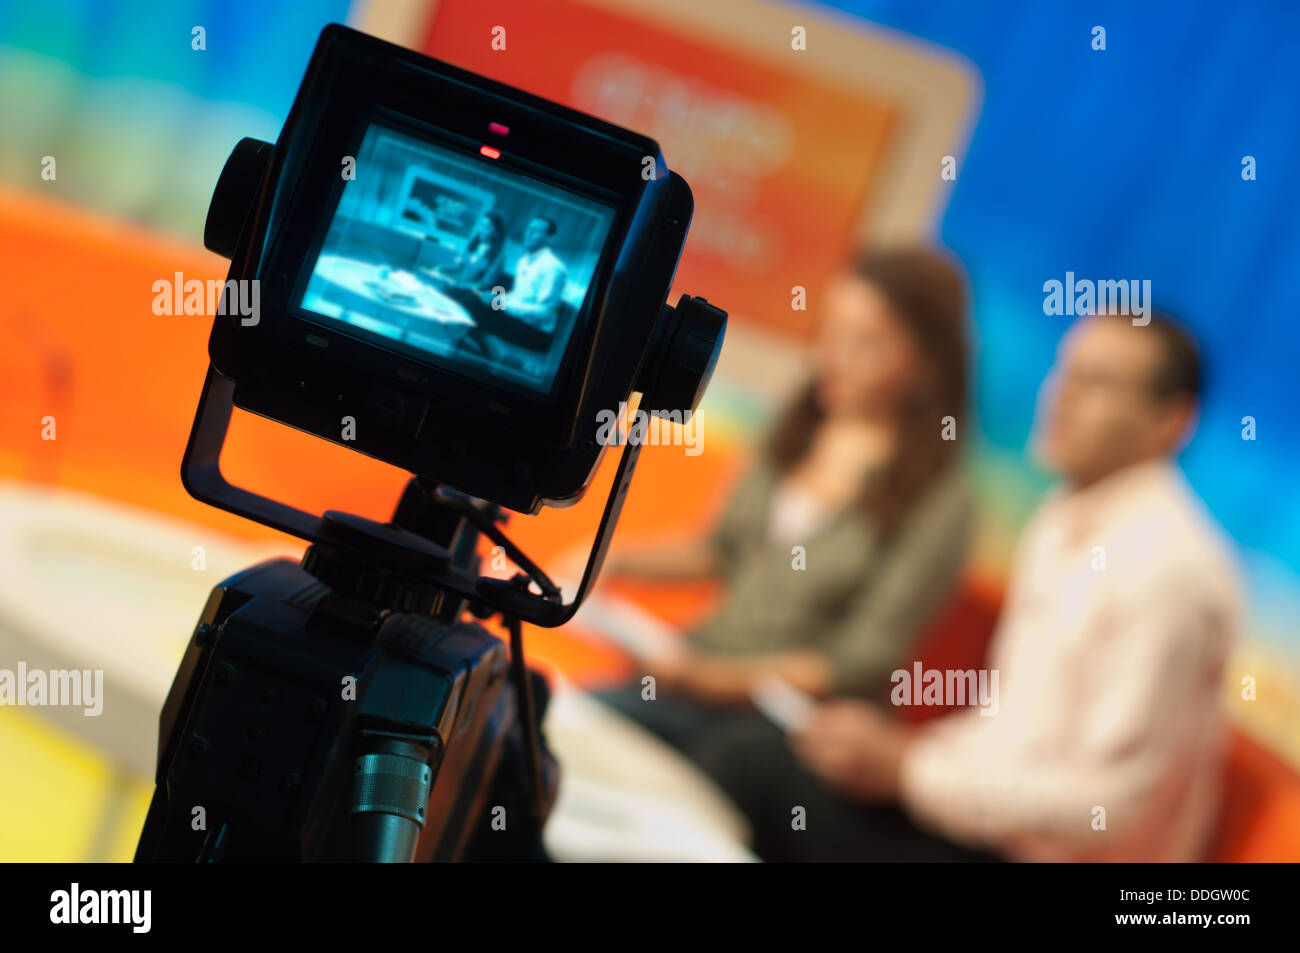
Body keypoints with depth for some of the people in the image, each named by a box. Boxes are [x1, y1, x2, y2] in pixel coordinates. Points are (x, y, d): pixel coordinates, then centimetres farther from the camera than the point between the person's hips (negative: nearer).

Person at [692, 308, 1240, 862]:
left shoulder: (1166, 566, -20)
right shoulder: (1064, 524, 8)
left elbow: (1105, 800, -21)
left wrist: (908, 772, -17)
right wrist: (912, 747, 0)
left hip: (1051, 851, -8)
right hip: (1003, 819, 8)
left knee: (755, 766, -17)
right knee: (744, 758, -6)